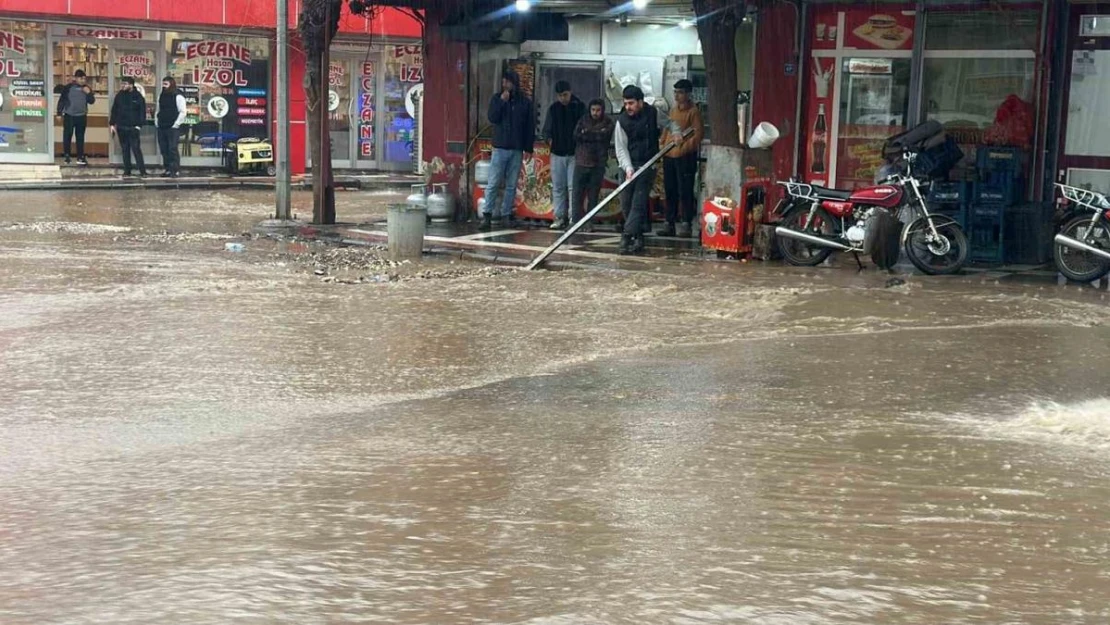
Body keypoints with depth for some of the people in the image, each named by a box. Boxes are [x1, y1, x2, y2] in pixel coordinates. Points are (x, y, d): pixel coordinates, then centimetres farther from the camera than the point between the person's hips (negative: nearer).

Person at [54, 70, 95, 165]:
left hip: (81, 116, 3)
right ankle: (67, 156, 10)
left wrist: (89, 93, -13)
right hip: (69, 116, -2)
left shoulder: (87, 88, 5)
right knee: (67, 136, 1)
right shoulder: (68, 87, -4)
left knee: (80, 137, 6)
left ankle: (80, 157, 11)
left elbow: (92, 101, 4)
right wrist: (59, 113, -4)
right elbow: (61, 100, -1)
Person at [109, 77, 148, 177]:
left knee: (136, 149, -9)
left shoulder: (138, 97, -4)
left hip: (133, 128, -4)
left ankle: (142, 171, -7)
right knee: (125, 149, 8)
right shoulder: (119, 96, 7)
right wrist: (112, 124, 6)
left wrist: (139, 125, -13)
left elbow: (142, 112, -6)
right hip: (121, 127, 4)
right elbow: (114, 111, 11)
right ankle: (127, 170, 14)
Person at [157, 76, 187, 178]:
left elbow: (182, 112, -11)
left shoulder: (178, 97, -7)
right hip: (161, 127, 7)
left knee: (173, 149, -10)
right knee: (164, 150, 7)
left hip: (173, 128, -7)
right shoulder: (161, 97, 15)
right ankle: (168, 169, 13)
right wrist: (157, 122, 12)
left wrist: (176, 124, -13)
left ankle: (176, 170, -7)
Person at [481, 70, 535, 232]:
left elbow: (530, 127, 6)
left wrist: (529, 148, 3)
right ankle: (488, 214, -4)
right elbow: (492, 118, -8)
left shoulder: (525, 102, 5)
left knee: (511, 185, 5)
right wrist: (502, 101, -17)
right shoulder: (496, 99, 4)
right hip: (500, 147, -1)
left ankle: (507, 214, 11)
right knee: (494, 183, -5)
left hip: (517, 150, 1)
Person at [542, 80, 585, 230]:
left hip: (574, 154, -3)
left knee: (573, 187, -5)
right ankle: (559, 218, 10)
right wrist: (549, 138, -8)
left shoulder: (580, 107, 0)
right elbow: (546, 129, 10)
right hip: (557, 153, 3)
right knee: (558, 187, 5)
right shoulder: (553, 108, 7)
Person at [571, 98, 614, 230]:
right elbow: (576, 135, -2)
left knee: (593, 195, 3)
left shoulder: (608, 123, 4)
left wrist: (587, 133, -6)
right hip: (581, 162, 1)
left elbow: (605, 137, -10)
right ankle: (576, 220, -1)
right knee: (577, 194, -3)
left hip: (598, 164, -1)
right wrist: (596, 135, -7)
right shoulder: (583, 121, 9)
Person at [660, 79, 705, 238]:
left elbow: (699, 133, -12)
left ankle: (686, 225, -4)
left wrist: (685, 147, -19)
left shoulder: (693, 111, -6)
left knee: (685, 191, -7)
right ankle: (669, 224, 17)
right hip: (669, 156, 8)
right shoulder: (673, 110, 17)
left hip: (685, 157, -7)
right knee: (670, 191, 11)